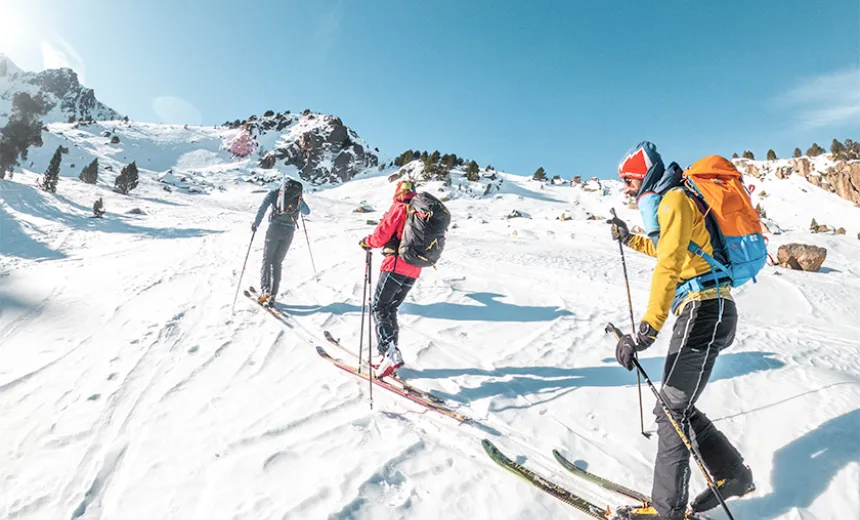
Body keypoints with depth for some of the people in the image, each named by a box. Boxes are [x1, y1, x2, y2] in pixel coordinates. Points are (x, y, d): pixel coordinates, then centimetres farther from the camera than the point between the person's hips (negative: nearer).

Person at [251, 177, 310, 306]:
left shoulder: (274, 192, 11)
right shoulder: (298, 196, 16)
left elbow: (263, 207, -1)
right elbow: (307, 212, 27)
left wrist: (256, 223, 1)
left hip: (275, 227, -2)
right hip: (289, 231, 2)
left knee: (267, 260, 4)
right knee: (277, 262, 9)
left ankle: (265, 291, -11)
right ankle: (272, 295, 2)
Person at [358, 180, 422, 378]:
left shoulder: (399, 208, -5)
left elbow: (381, 235, -8)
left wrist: (366, 242, 10)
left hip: (395, 267, -7)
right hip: (413, 272, 7)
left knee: (379, 308, -1)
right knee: (390, 309, 17)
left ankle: (389, 353, -15)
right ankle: (393, 352, 15)